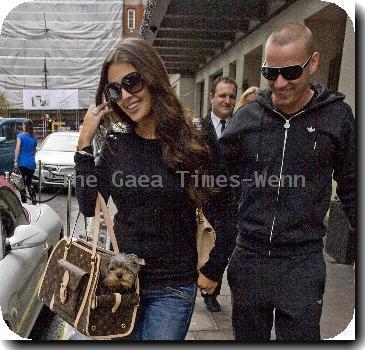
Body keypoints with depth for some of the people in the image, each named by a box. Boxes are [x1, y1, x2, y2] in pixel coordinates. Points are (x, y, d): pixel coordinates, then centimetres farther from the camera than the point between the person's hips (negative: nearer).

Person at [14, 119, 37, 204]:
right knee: (29, 182, 13)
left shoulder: (20, 136, -3)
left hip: (22, 162, -4)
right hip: (31, 163, 4)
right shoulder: (34, 138, 10)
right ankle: (33, 199, 2)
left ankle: (24, 201, 2)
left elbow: (17, 149, -10)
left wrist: (15, 161, -11)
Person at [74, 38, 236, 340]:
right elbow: (88, 207, -4)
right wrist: (85, 143, -8)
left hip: (173, 288, -3)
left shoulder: (197, 141, -12)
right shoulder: (116, 142, -2)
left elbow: (222, 216, -5)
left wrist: (213, 270, 1)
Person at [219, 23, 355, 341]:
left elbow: (351, 187, 4)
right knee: (247, 336, 20)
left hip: (302, 261, -2)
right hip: (249, 257, 2)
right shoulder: (248, 116, -1)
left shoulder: (337, 116, -5)